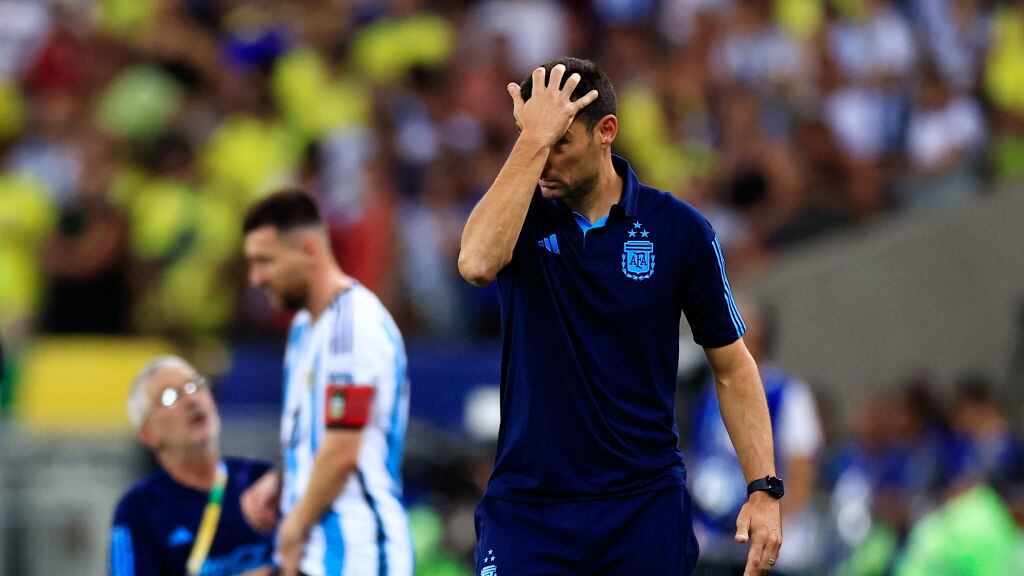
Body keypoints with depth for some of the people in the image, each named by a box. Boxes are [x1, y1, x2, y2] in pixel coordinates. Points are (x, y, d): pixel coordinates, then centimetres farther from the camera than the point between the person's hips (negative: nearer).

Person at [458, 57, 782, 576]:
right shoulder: (521, 212, -1)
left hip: (645, 510, 0)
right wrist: (532, 140, -25)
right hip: (526, 508, 0)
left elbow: (732, 367, 5)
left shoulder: (679, 230, -2)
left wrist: (764, 490, -4)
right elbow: (477, 262, -26)